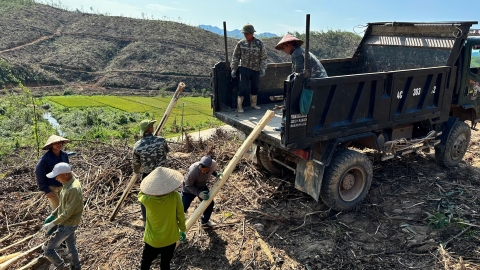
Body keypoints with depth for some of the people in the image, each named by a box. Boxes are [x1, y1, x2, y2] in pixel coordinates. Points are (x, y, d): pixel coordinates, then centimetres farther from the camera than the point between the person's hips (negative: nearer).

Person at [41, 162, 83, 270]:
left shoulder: (74, 189, -32)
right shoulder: (68, 183, -2)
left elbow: (68, 212, -27)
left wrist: (52, 224, -21)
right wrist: (53, 215, 12)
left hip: (68, 225, -9)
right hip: (66, 221, 9)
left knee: (47, 248, 4)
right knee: (71, 244, 25)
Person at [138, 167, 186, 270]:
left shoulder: (147, 200, -27)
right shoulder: (175, 197, -24)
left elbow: (141, 194, 0)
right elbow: (181, 216, -8)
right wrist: (182, 230, 9)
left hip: (152, 240, -1)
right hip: (170, 239, 1)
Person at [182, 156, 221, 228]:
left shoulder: (213, 164, -26)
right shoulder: (193, 170, -42)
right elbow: (188, 185, -27)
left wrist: (217, 174, -17)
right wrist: (199, 193, -37)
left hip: (202, 186, 5)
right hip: (189, 189, -5)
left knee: (210, 203, 9)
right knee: (182, 208, 0)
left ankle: (205, 221, 36)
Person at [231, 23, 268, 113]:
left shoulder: (259, 43, -3)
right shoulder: (240, 43, -4)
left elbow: (263, 57, 2)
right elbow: (235, 56, 2)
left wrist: (263, 68, -6)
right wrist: (233, 69, -1)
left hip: (256, 70, 2)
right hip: (244, 69, -2)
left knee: (255, 87, 13)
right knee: (243, 88, -6)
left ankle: (253, 103, 29)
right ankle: (239, 106, 1)